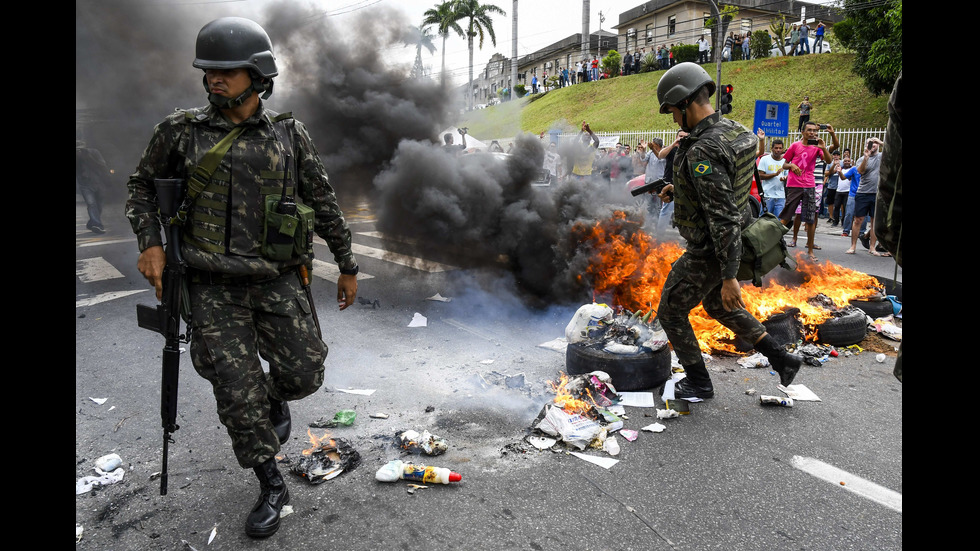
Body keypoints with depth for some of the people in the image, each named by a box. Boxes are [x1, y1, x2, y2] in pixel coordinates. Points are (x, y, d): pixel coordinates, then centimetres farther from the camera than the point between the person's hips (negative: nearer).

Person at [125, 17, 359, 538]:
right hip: (214, 286, 0)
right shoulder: (181, 130, -1)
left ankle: (275, 398, 38)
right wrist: (150, 243, -3)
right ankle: (271, 486, 18)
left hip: (278, 280, 1)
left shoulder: (290, 135, 0)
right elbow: (143, 185, 13)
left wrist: (348, 266, 8)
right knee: (236, 391, -2)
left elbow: (324, 203, 6)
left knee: (303, 374, -1)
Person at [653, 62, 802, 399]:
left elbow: (723, 217, -31)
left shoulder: (703, 151, -29)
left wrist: (729, 276, -28)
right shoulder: (734, 131, 2)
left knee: (671, 312, 10)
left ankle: (699, 383, 25)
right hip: (732, 242, 10)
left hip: (708, 253, -9)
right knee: (717, 305, 29)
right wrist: (679, 189, 8)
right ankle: (781, 358, 31)